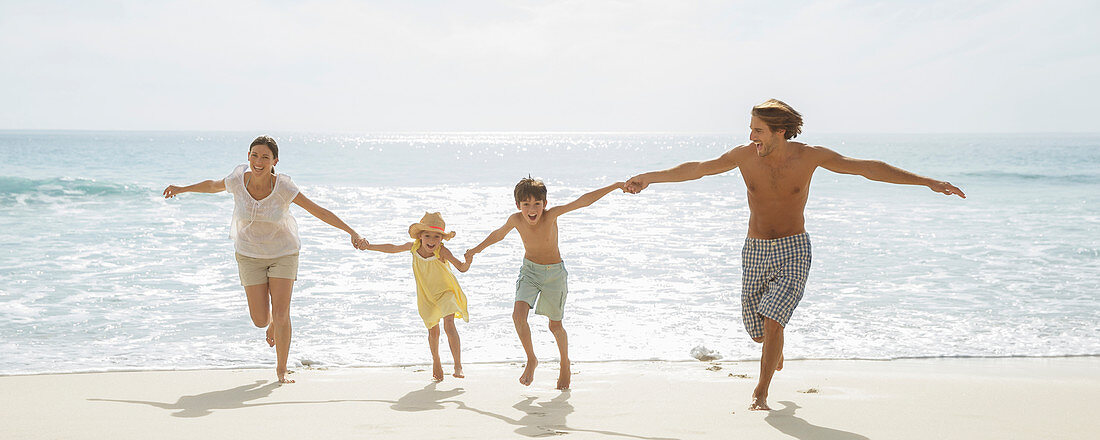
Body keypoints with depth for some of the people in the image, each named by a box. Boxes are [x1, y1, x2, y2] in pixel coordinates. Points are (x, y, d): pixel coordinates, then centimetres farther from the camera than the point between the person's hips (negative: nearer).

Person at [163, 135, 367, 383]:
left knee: (281, 314, -9)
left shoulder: (283, 187, -22)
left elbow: (319, 211, -17)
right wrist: (182, 189, 12)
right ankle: (272, 321, 39)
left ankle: (281, 370, 11)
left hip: (283, 253, -2)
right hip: (250, 255, 2)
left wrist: (352, 233, -20)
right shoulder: (238, 180, -17)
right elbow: (213, 186, 7)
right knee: (260, 320, 0)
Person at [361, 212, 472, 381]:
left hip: (445, 292, -4)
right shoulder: (414, 247, -14)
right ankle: (436, 363, 32)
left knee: (449, 325, -19)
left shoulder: (442, 251, -25)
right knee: (433, 330, 9)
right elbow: (393, 248, 3)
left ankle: (458, 366, -17)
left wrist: (467, 262, -46)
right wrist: (369, 247, 4)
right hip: (426, 295, 4)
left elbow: (461, 268, -24)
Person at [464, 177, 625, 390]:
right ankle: (531, 360, 2)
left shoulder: (551, 215, -22)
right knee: (518, 315, -20)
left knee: (555, 325, 8)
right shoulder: (516, 220, -14)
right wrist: (476, 249, 22)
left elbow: (584, 201, -25)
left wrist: (615, 186, -28)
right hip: (529, 270, 2)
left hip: (554, 272, -2)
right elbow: (498, 234, 8)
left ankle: (565, 363, 35)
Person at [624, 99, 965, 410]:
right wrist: (649, 177, -1)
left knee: (773, 320, -20)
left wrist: (928, 182, -16)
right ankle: (777, 348, 49)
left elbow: (867, 168, -12)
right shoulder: (745, 155, -7)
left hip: (793, 250, -2)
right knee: (758, 332, 10)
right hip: (755, 252, 3)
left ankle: (760, 393, -3)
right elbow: (697, 169, 0)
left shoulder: (809, 156, -12)